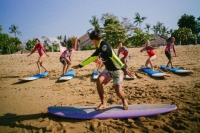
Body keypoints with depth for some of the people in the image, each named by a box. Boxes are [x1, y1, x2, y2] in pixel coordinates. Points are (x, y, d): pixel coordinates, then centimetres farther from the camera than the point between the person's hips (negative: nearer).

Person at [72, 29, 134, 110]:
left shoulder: (104, 45, -23)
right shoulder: (99, 48, 5)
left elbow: (113, 57, -34)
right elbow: (91, 58, 17)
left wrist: (124, 69, -41)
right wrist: (80, 65, 21)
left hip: (117, 70, -8)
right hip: (108, 69, 8)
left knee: (118, 90, -19)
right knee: (99, 81, -16)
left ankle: (124, 100, 17)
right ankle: (103, 103, -1)